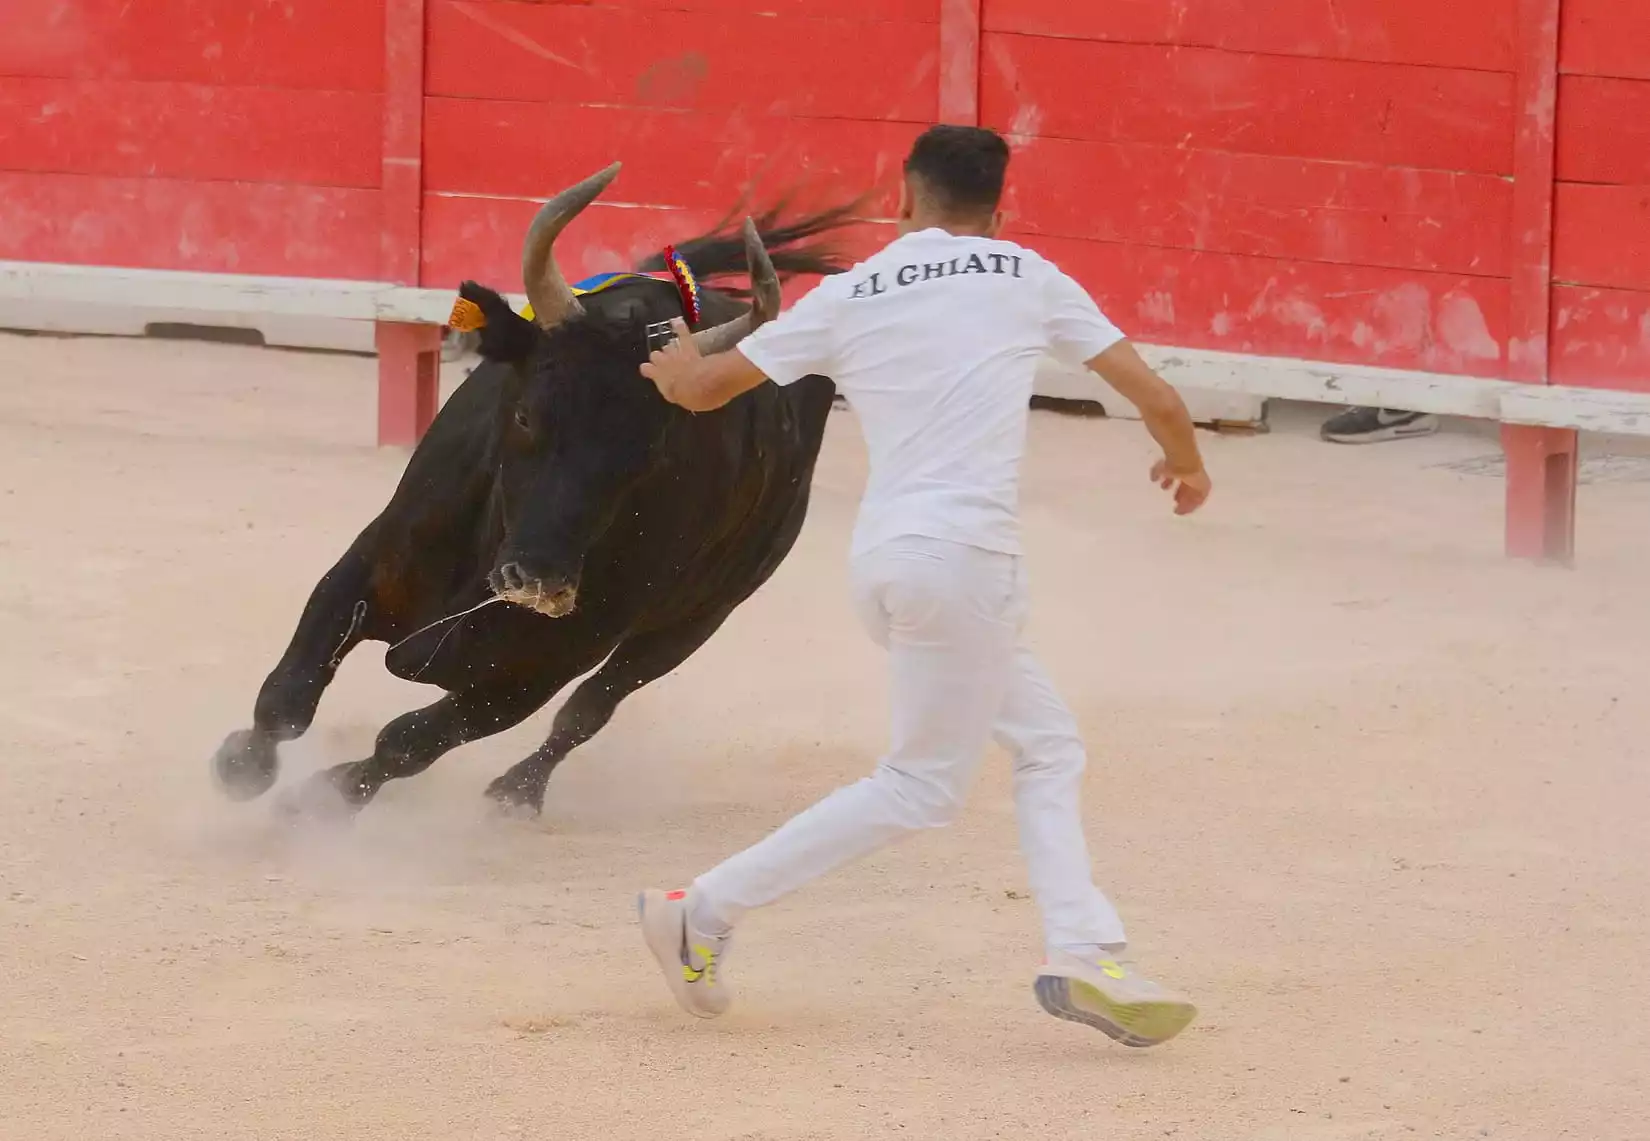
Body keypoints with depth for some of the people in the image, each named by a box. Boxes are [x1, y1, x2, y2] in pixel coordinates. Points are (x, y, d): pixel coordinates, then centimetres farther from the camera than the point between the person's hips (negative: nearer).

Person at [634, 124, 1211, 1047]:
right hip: (963, 555, -5)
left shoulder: (848, 296, 13)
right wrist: (1187, 464, 29)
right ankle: (706, 913, 0)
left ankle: (1084, 955, 5)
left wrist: (677, 368, 42)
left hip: (883, 561, 5)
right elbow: (1158, 399, 8)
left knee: (1048, 743, 16)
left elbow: (701, 389, 18)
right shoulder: (1024, 278, 7)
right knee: (922, 785, 4)